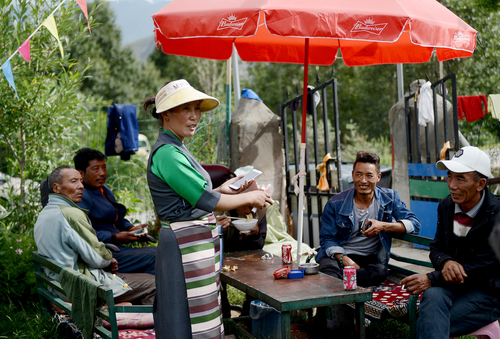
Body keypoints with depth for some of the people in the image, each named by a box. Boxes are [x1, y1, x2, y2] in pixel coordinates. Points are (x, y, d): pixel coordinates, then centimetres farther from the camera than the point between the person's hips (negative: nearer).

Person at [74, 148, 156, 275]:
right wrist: (116, 237, -21)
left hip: (117, 247, 10)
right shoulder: (81, 196, -12)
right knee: (153, 258, -22)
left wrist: (132, 229, 10)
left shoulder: (105, 190, 21)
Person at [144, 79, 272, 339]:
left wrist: (222, 190, 11)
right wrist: (249, 198, -8)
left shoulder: (176, 149, 15)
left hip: (196, 240, 10)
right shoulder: (167, 153, -17)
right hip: (185, 242, -10)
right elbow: (205, 201, -20)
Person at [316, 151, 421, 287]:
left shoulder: (389, 198, 3)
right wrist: (345, 259, -18)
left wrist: (383, 226, -18)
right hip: (339, 254, -2)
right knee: (329, 268, -39)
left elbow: (414, 224, -2)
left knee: (381, 271, -36)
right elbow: (327, 239, 1)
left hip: (370, 258, 2)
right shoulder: (335, 203, -2)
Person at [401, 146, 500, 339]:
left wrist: (431, 279, -20)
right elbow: (436, 248, 11)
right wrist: (446, 262, -15)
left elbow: (479, 268, -18)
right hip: (452, 283, 5)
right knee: (433, 296, -32)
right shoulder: (446, 206, 4)